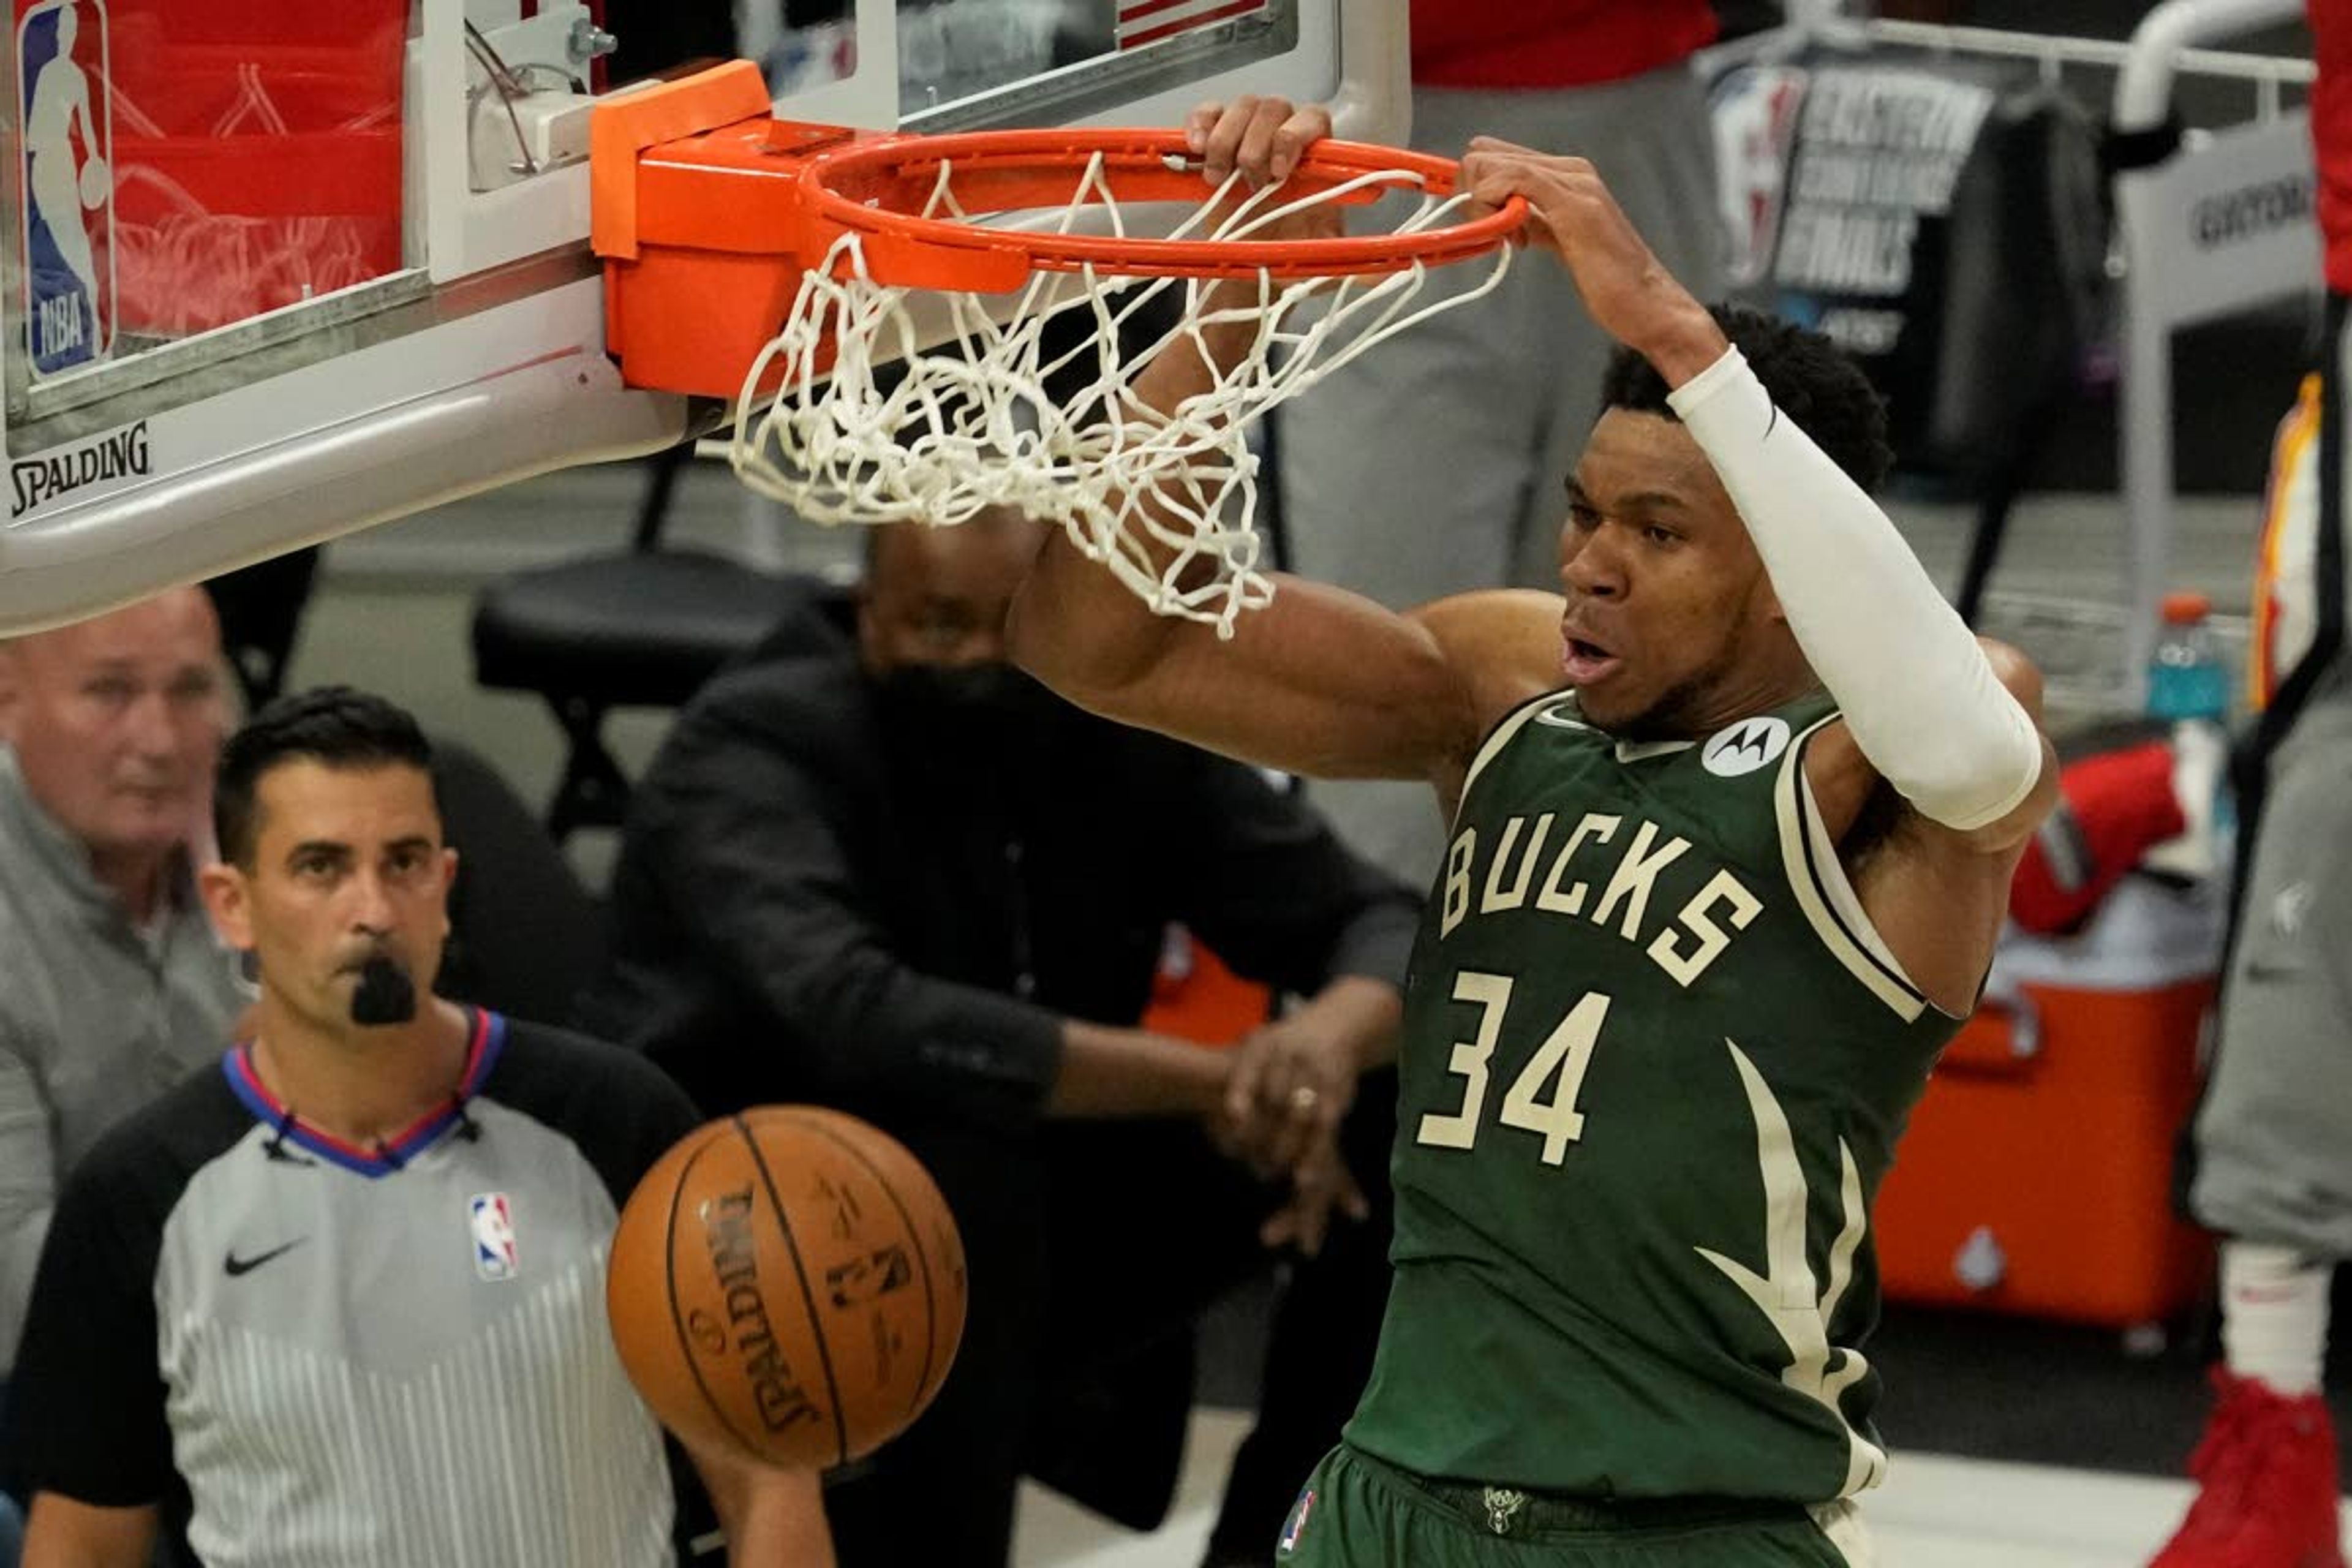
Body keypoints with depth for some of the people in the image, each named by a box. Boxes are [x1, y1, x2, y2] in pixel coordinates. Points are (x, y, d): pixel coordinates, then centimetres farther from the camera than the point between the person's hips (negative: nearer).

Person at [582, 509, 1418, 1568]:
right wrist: (1211, 1083, -36)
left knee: (1403, 1119, -9)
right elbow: (859, 1022, -39)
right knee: (954, 1160, -38)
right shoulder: (752, 757, -22)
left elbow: (1384, 924, -5)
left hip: (1032, 1227, 6)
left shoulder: (1127, 735, -5)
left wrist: (1332, 1037, -31)